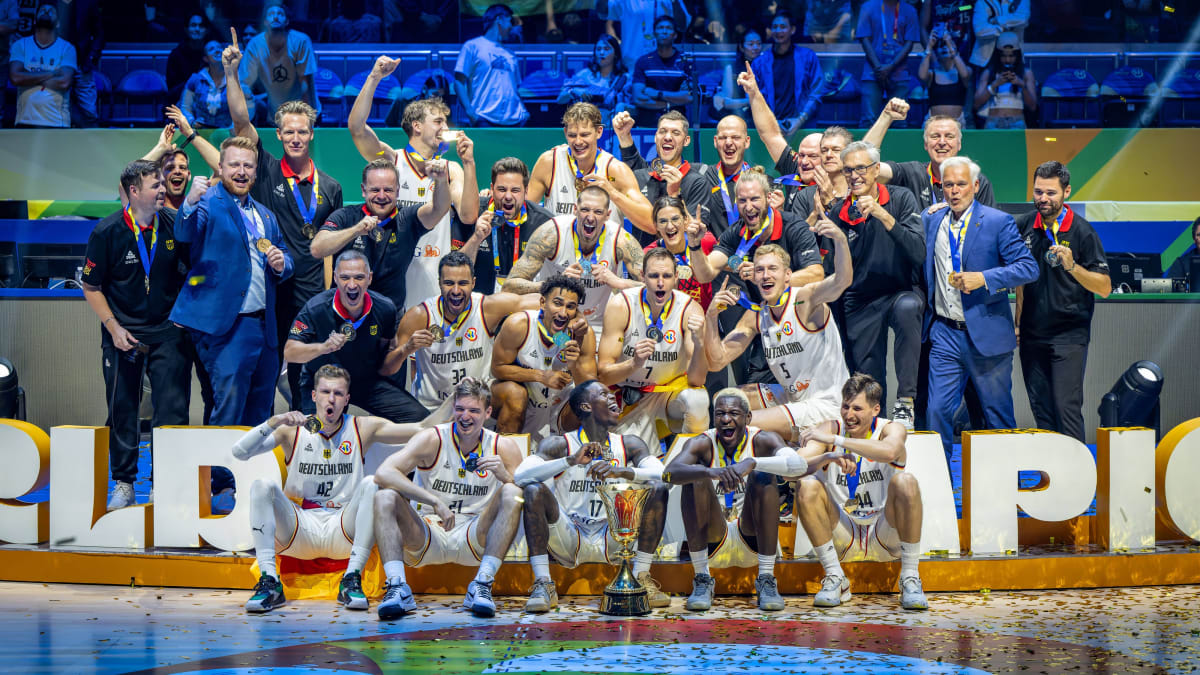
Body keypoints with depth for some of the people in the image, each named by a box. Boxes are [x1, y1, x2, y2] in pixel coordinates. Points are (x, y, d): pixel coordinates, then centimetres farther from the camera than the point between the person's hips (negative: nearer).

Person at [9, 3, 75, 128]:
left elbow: (64, 82, -10)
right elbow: (15, 77, -7)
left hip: (56, 122, -1)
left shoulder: (67, 48, 4)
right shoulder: (20, 45, 9)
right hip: (25, 121, 1)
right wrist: (51, 74, -7)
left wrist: (31, 79, -4)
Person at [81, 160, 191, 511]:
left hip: (167, 332, 1)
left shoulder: (174, 225, -3)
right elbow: (91, 287, -1)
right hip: (123, 333, -1)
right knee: (122, 410, 5)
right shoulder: (107, 232, -9)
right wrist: (113, 328, -10)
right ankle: (123, 483, 18)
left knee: (173, 409, -5)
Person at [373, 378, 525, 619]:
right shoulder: (432, 439, -7)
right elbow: (383, 474, -22)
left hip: (473, 540, 1)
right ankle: (397, 586, -33)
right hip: (425, 540, -1)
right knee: (385, 497, -24)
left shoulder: (502, 447, 1)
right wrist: (435, 502, -30)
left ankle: (482, 585, -27)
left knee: (512, 494, -21)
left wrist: (505, 476, -25)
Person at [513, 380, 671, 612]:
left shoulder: (629, 444, 6)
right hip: (568, 540, -2)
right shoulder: (559, 444, -2)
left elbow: (664, 476, -11)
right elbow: (520, 476, -18)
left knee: (658, 489, -14)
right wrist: (571, 461, -29)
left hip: (611, 540, 2)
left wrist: (621, 472, -29)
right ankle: (543, 584, -25)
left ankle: (641, 577, -11)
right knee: (534, 491, -26)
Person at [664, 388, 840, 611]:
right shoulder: (702, 444, -5)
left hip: (752, 540, 0)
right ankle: (702, 580, -20)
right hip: (714, 543, 0)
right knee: (696, 478, -22)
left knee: (763, 477, -23)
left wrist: (752, 463, -44)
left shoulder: (762, 441, -6)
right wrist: (710, 472, -46)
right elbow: (669, 473, -26)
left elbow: (799, 465, -28)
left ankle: (766, 580, -23)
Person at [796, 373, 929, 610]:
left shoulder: (891, 429, -6)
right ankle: (835, 579, -14)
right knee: (806, 487, -21)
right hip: (842, 537, 2)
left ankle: (910, 579, -19)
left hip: (885, 535, -1)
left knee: (905, 482, -27)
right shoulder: (831, 429, -3)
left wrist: (834, 440, -35)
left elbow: (889, 451, -33)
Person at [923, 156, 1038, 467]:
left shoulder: (998, 222, -6)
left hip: (987, 333, -3)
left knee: (998, 415, 6)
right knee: (938, 411, -2)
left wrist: (983, 278, -22)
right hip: (944, 333, 3)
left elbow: (1029, 268, -13)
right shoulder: (930, 220, 7)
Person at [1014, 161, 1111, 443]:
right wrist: (1017, 323, 14)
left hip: (1069, 335, -5)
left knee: (1067, 407, -12)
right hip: (1032, 333, 5)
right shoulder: (1023, 226, 5)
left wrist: (1072, 266, -23)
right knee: (1041, 410, 6)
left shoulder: (1082, 231, -8)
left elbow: (1104, 288, -9)